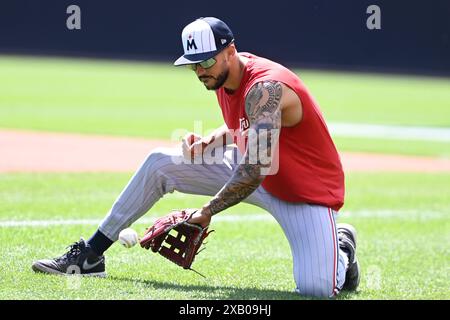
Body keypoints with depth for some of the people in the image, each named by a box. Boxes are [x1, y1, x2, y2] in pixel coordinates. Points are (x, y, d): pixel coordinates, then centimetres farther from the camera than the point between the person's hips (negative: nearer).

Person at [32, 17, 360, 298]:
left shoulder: (264, 88, -32)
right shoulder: (224, 77, -3)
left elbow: (254, 173, -37)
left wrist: (208, 211, -31)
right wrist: (208, 141, -4)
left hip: (307, 193, -8)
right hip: (255, 170, 8)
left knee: (316, 288, -28)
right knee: (160, 163, -2)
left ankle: (340, 246, 9)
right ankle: (90, 255, 4)